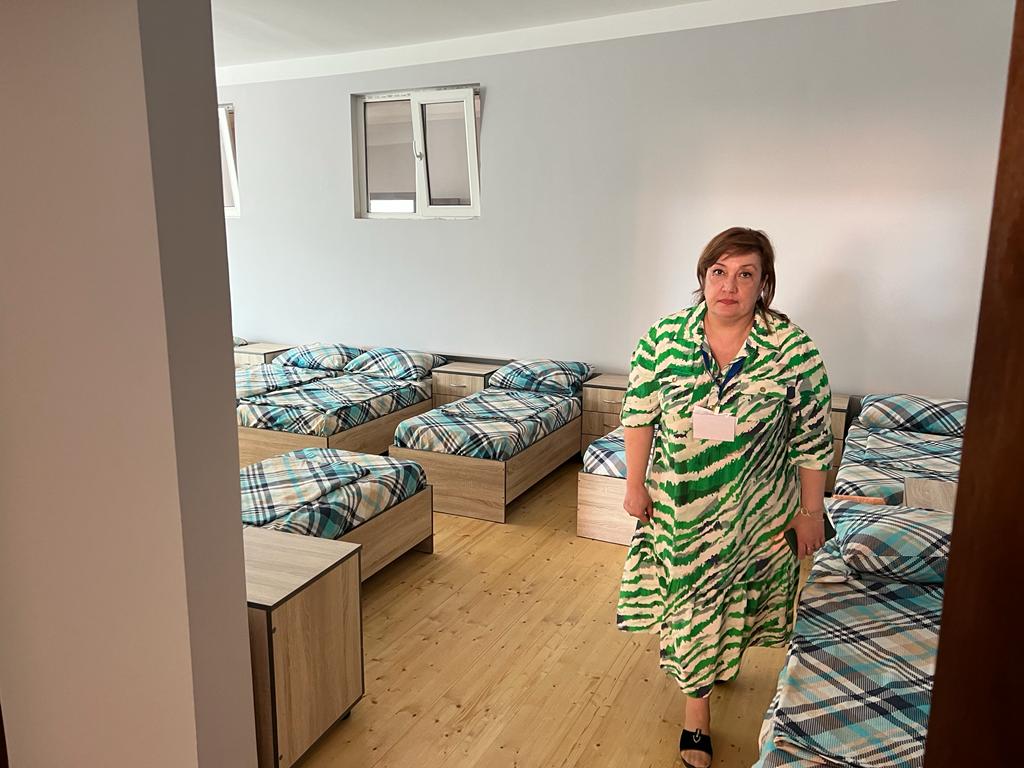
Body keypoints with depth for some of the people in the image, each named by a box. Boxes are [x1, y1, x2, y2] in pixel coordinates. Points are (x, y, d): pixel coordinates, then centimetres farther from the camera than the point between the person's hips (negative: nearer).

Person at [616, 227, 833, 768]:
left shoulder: (793, 348, -15)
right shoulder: (663, 337, -12)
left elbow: (812, 439, -7)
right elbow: (639, 414, -3)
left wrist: (811, 510, -3)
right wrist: (635, 483, -1)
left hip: (756, 511, -1)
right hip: (677, 505, 1)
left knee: (732, 596, 17)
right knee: (687, 599, 16)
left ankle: (720, 659, 48)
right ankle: (697, 699, 41)